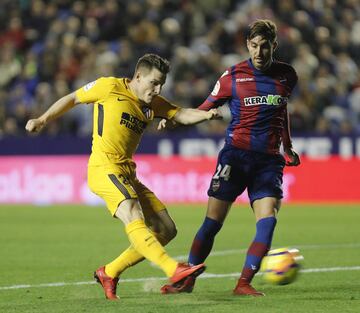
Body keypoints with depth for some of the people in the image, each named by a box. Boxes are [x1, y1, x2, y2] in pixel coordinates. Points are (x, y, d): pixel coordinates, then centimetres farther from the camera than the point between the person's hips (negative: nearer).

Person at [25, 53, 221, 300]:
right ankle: (173, 269, -48)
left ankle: (109, 273, 11)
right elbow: (72, 99, 11)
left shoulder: (152, 103, 17)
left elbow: (181, 115, 4)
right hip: (104, 167, -8)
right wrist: (43, 120, 11)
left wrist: (206, 114, -15)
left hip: (127, 173, 8)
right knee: (133, 217, -29)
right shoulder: (110, 87, 1)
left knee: (166, 229, 3)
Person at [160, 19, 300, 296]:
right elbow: (205, 109, 7)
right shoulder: (233, 76, 0)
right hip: (236, 154, -2)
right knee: (213, 221, -5)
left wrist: (288, 149, 30)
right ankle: (187, 280, 8)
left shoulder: (286, 76, 8)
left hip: (269, 159, 2)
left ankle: (244, 284, -10)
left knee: (267, 220, -16)